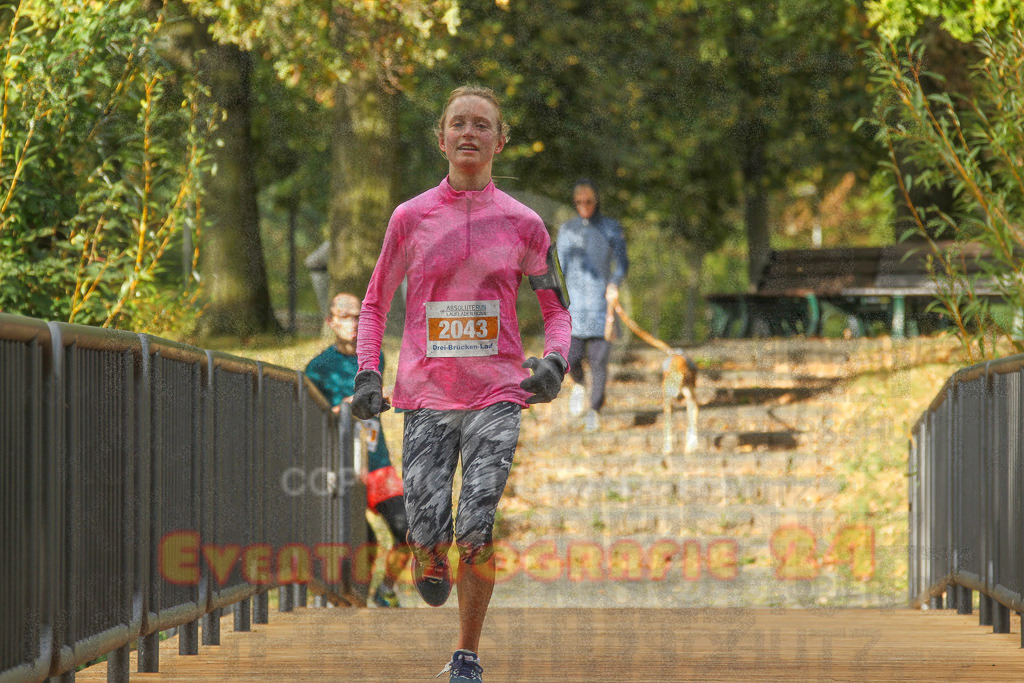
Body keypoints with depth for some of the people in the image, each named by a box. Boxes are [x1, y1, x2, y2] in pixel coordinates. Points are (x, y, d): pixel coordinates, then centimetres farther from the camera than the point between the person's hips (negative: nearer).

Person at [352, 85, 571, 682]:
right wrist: (367, 375, 2)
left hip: (497, 393, -1)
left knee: (476, 532, -15)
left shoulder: (522, 223, 5)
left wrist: (553, 364, -6)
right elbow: (375, 304, 15)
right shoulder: (410, 218, 6)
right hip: (426, 395, 1)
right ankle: (432, 565, 31)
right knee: (429, 538, -8)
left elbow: (557, 309, 13)